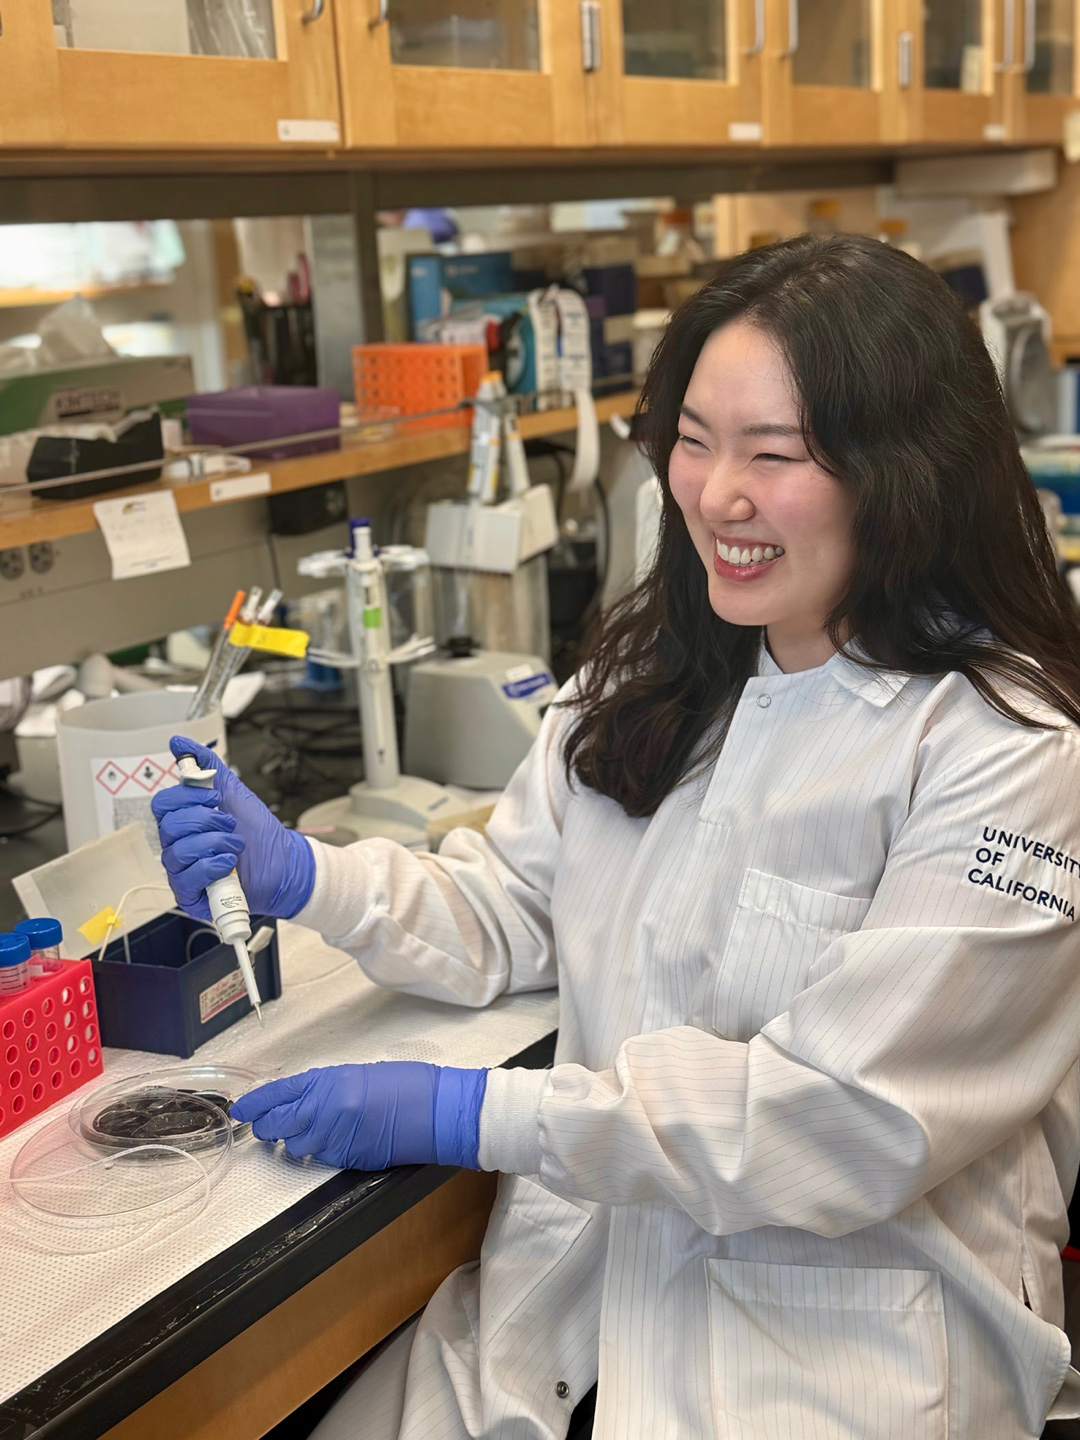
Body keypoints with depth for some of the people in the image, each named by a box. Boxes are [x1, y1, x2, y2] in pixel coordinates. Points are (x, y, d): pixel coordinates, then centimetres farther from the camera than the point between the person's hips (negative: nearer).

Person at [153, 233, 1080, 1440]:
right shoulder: (655, 669, 5)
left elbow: (847, 1120, -19)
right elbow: (508, 916, 9)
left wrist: (465, 1114, -20)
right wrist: (299, 875, -9)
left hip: (850, 1324, -4)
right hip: (585, 1262, 5)